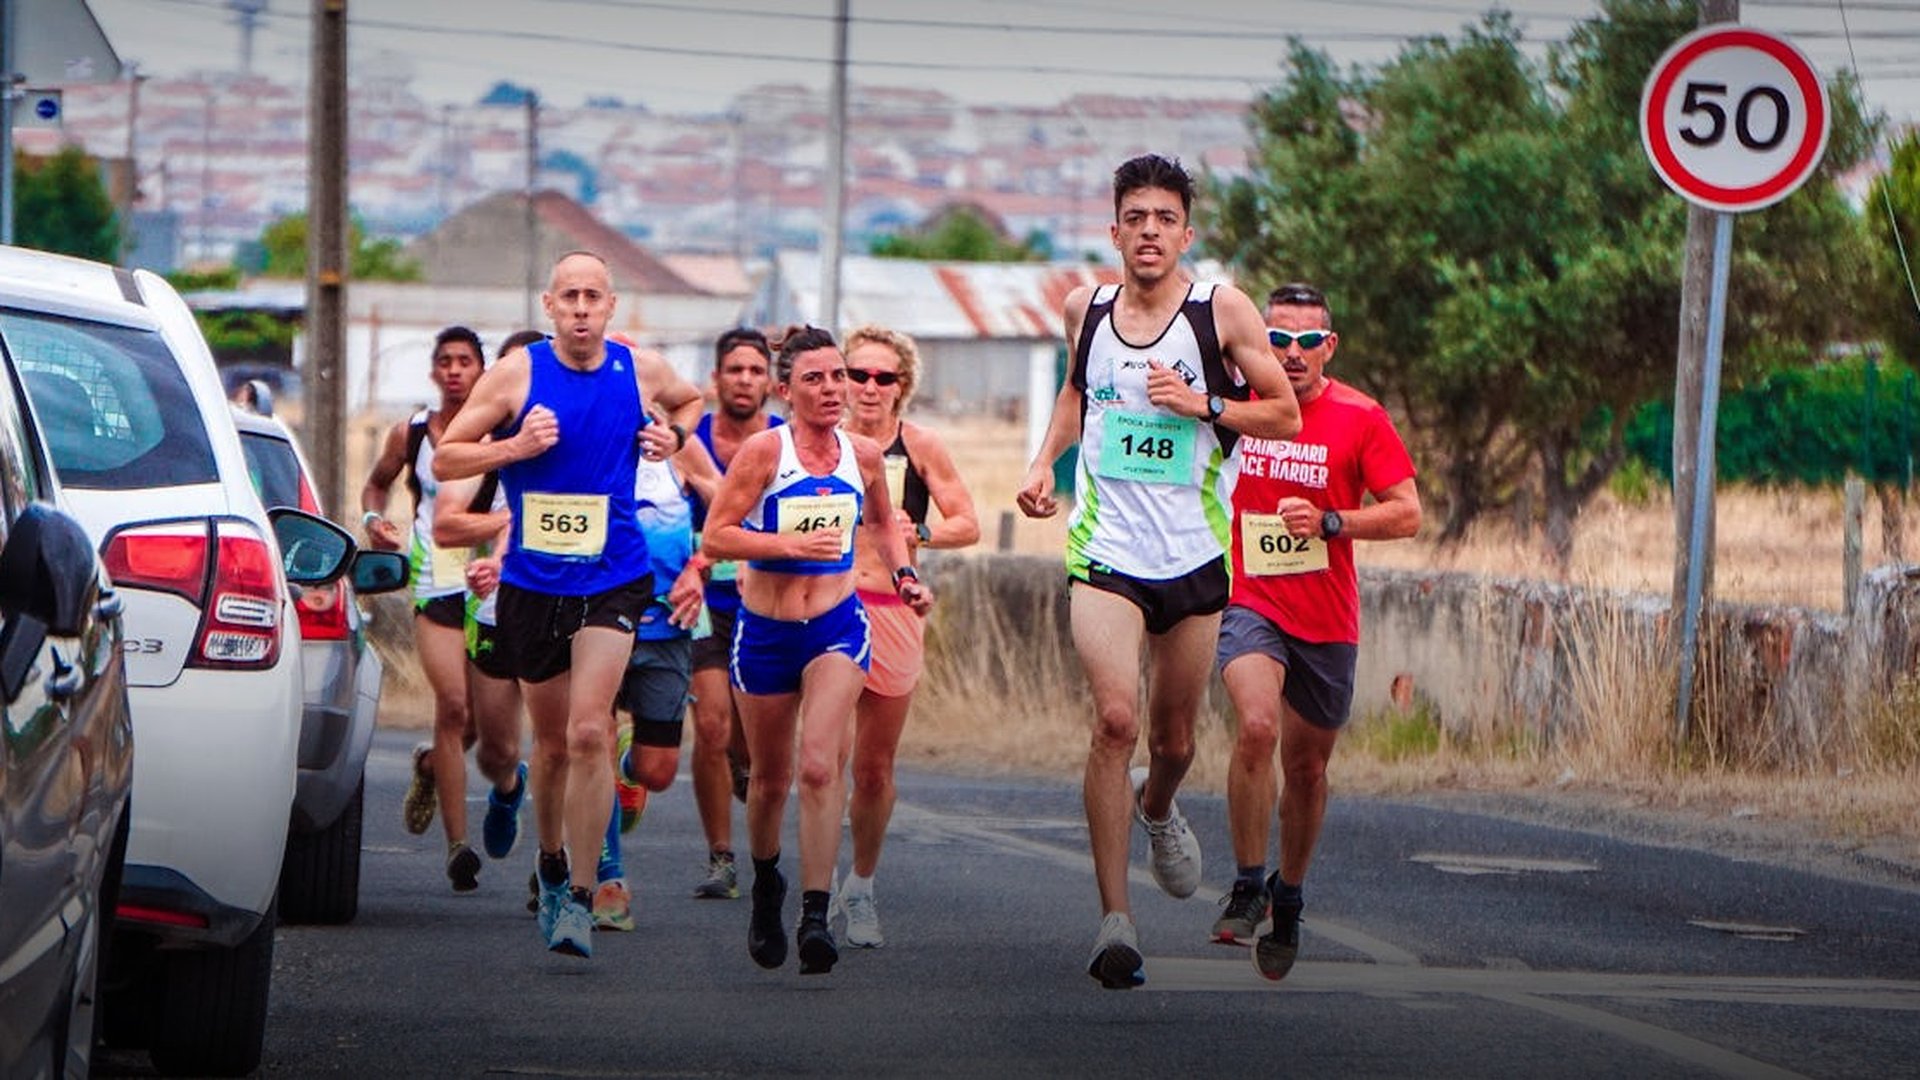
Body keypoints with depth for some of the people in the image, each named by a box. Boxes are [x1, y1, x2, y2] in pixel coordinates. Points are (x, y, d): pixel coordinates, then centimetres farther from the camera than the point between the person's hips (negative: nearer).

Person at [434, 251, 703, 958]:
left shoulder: (641, 371, 1)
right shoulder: (517, 375, -4)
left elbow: (691, 400, 25)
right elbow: (445, 459, -1)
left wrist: (674, 435, 4)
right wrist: (515, 446, -16)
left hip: (612, 581, -1)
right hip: (532, 582, 1)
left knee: (589, 732, -17)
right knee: (552, 744, 11)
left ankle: (580, 898, -14)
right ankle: (552, 865, 38)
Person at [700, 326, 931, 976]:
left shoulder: (863, 455, 2)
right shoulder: (764, 451, -10)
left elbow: (882, 523, 22)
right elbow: (715, 536, -13)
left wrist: (904, 576, 6)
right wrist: (790, 543, -23)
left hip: (837, 626, 1)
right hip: (765, 629, -1)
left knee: (819, 766, -19)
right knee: (770, 776, 13)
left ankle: (816, 916, -22)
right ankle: (765, 885, 42)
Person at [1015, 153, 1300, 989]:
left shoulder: (1222, 311, -4)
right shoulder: (1086, 309, 5)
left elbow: (1286, 415, -1)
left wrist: (1204, 405, -15)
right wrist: (1043, 462, 11)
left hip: (1194, 557, 0)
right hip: (1105, 549, 0)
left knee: (1175, 738, 12)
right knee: (1114, 717, -19)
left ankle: (1157, 805, 51)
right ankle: (1115, 920, -18)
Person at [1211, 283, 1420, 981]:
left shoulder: (1360, 419, -4)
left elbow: (1407, 514, -6)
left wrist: (1330, 522, -19)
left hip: (1326, 618, 1)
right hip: (1248, 602, -1)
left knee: (1307, 765, 12)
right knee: (1257, 726, -27)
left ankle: (1288, 900, 34)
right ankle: (1247, 888, -16)